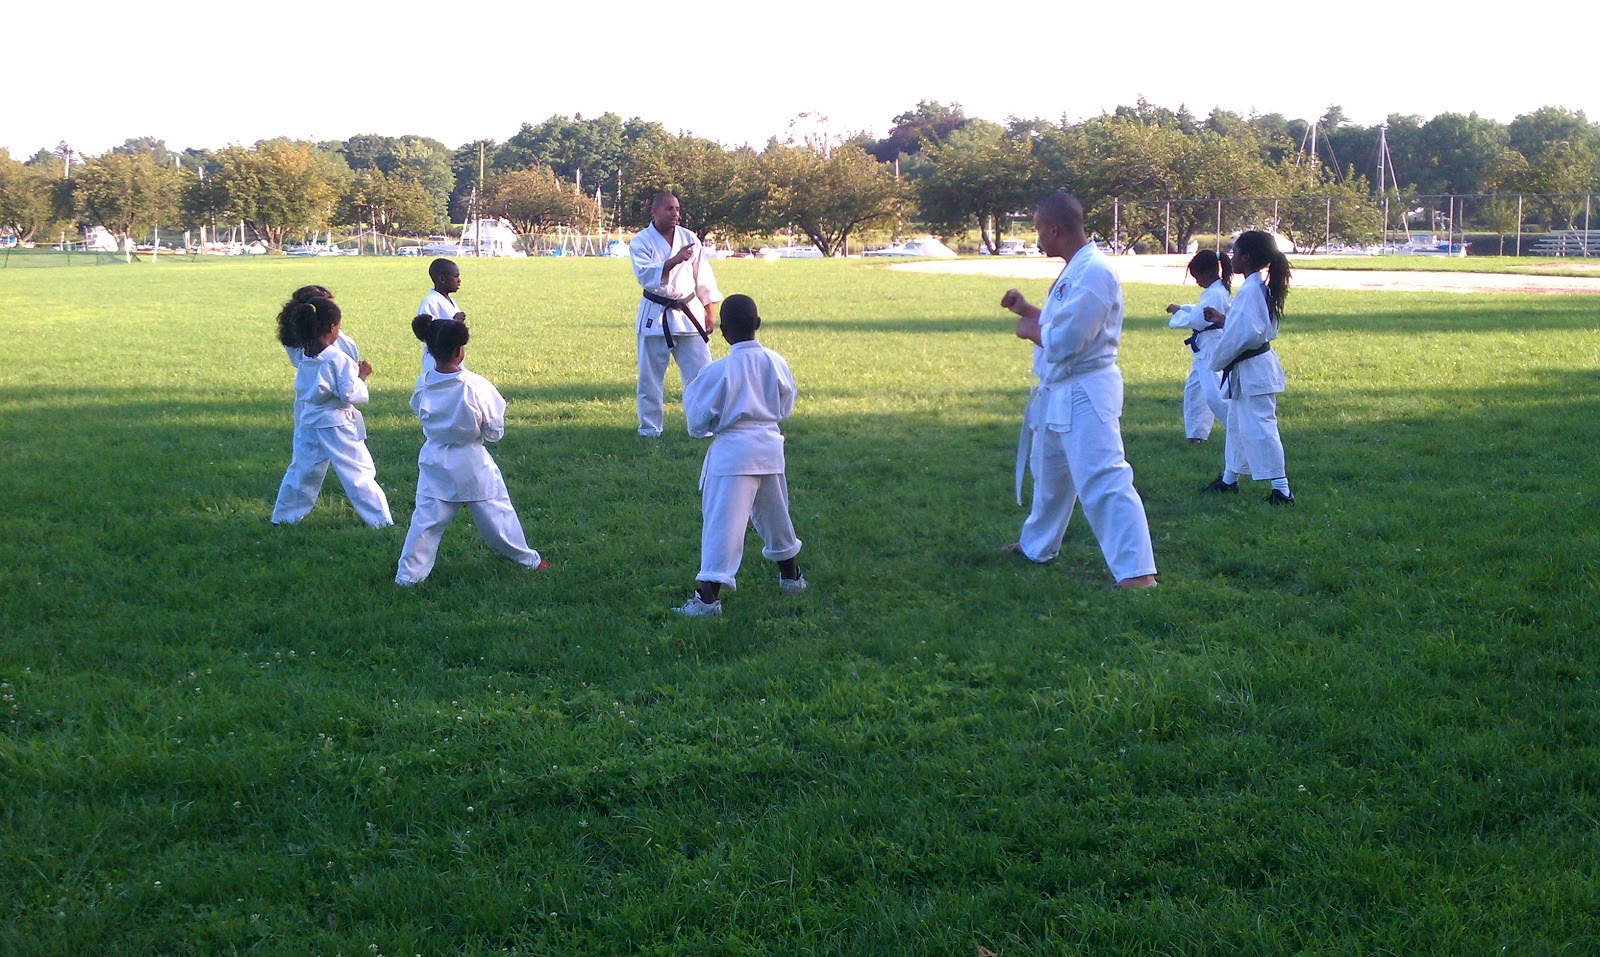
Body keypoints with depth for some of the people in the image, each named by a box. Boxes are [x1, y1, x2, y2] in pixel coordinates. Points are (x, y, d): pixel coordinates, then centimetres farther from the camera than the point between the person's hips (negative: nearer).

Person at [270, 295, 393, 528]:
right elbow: (351, 395, -20)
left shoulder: (303, 358, 2)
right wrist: (361, 375, -6)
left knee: (301, 469, 20)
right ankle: (381, 520, 1)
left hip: (307, 425, 7)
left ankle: (282, 516, 29)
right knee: (359, 473, -1)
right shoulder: (339, 360, -19)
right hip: (337, 424, -7)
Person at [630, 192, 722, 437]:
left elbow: (703, 277, 8)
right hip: (655, 315, -2)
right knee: (650, 377, 5)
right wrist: (673, 261, -33)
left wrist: (710, 312, 6)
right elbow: (644, 274, -21)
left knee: (700, 371, 0)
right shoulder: (641, 241, -5)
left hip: (688, 313, 2)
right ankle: (649, 427, 19)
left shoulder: (689, 239, 4)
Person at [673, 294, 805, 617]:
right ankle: (790, 576, 41)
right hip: (769, 446, 5)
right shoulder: (775, 363, -2)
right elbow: (785, 406, 10)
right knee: (774, 514, 24)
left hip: (732, 452, -5)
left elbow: (699, 419, -8)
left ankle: (708, 596, -10)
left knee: (722, 522, -6)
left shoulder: (718, 371, -15)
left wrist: (689, 393, 10)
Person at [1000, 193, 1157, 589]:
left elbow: (1065, 341, -25)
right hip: (1057, 392, 11)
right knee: (1049, 472, 26)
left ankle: (1136, 571, -18)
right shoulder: (1074, 269, 13)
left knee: (1104, 481, -16)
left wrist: (1030, 330, -7)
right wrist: (1027, 310, 12)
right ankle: (1037, 545, 45)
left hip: (1084, 395, -11)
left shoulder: (1092, 273, -22)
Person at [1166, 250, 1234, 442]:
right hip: (1207, 349, 11)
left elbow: (1197, 320, -22)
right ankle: (1196, 433, 25)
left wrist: (1178, 313, -6)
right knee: (1194, 389, 17)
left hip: (1214, 350, -11)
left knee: (1215, 394, -17)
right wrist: (1181, 308, 13)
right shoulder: (1218, 290, 13)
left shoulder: (1214, 294, -19)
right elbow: (1201, 311, 24)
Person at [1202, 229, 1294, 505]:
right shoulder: (1263, 287, 10)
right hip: (1250, 368, 11)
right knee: (1237, 423, 21)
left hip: (1252, 370, -11)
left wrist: (1219, 360, -13)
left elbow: (1244, 334, -25)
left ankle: (1281, 489, -11)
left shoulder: (1250, 290, -21)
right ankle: (1228, 479, 34)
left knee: (1259, 427, -11)